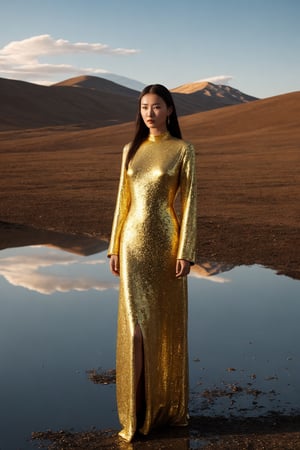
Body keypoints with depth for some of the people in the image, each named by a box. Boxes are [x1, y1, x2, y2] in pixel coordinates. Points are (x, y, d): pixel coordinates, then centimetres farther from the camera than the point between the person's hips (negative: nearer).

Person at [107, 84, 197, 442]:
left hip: (166, 242, -3)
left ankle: (170, 403, 23)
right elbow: (123, 201, 11)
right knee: (136, 325, 1)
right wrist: (115, 248, 6)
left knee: (168, 323, 6)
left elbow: (189, 202, -6)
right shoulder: (131, 150, 10)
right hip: (134, 243, 3)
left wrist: (185, 252, -12)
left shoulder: (183, 150, -2)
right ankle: (138, 411, 12)